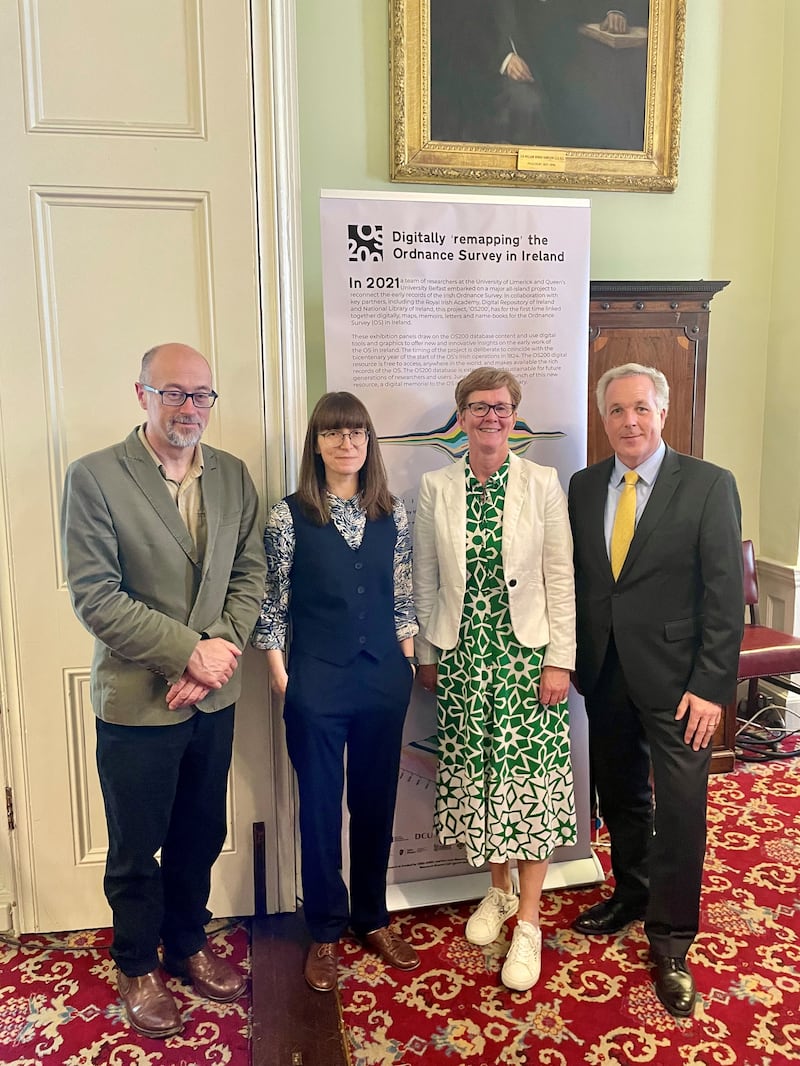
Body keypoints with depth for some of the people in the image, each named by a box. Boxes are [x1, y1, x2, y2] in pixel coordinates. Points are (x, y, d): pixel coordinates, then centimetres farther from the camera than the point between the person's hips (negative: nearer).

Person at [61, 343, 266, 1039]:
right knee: (136, 849, 15)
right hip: (137, 700, -4)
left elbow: (251, 573, 2)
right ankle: (137, 966, 39)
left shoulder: (232, 475, 3)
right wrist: (190, 651, -19)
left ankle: (188, 943, 44)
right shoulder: (94, 477, -12)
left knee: (200, 838, 20)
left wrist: (217, 650, -13)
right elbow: (94, 595, -16)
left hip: (214, 696, 4)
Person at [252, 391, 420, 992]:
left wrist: (407, 655, 5)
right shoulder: (290, 515, -5)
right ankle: (325, 931, 29)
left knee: (376, 801, 14)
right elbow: (271, 602, -3)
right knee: (320, 807, 9)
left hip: (383, 678, 3)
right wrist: (279, 673, -5)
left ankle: (372, 919, 35)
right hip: (316, 682, -3)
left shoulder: (392, 514, 3)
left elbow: (403, 596, 10)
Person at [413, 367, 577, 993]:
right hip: (462, 654, 2)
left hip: (527, 652, -2)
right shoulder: (436, 489, 2)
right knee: (475, 771, 11)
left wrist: (560, 658, -7)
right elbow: (426, 580, 7)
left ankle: (528, 921, 13)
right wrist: (427, 653, 8)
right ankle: (498, 889, 33)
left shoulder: (543, 484, -3)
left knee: (530, 776, -1)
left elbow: (561, 578, -4)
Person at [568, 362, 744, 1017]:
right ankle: (631, 894, 43)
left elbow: (725, 593, -11)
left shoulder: (709, 485, -9)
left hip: (674, 677, -4)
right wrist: (572, 661, 4)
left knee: (680, 810, 3)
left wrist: (712, 686, -14)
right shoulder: (583, 486, 5)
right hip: (603, 674, 4)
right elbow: (576, 578, 8)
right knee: (620, 796, 19)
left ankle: (671, 943, 22)